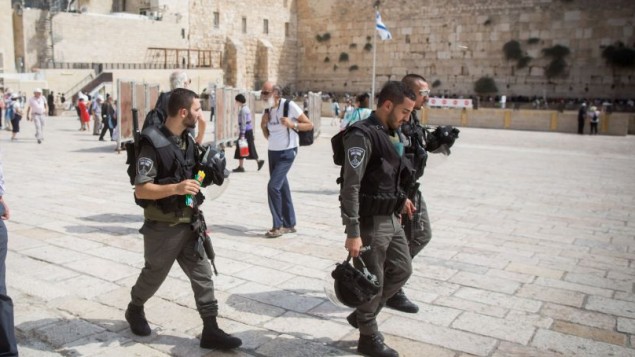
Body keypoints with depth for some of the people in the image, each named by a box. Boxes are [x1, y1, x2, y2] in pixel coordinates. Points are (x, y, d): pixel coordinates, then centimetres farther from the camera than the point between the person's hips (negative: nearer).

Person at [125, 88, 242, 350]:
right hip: (163, 227, -6)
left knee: (202, 275, 3)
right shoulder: (153, 144, -19)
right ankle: (134, 310, 44)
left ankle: (211, 331, 9)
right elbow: (141, 190, -22)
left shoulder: (187, 140, 5)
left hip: (189, 223, 6)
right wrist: (175, 188, -33)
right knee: (154, 275, 15)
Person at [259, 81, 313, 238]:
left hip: (287, 152, -7)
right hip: (272, 151, 7)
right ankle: (289, 224, 23)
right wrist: (264, 125, -3)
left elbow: (309, 125, -10)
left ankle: (278, 226, -4)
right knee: (281, 187, 12)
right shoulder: (267, 109, 6)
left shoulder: (289, 105, -14)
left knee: (273, 186, -15)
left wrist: (292, 124, -24)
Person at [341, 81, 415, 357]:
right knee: (372, 280, 4)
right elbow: (350, 187, -24)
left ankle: (361, 314, 34)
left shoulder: (392, 133, 9)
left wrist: (400, 198, 20)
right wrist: (353, 232, -26)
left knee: (402, 269, 18)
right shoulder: (362, 135, -20)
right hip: (370, 221, -9)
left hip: (391, 218, 9)